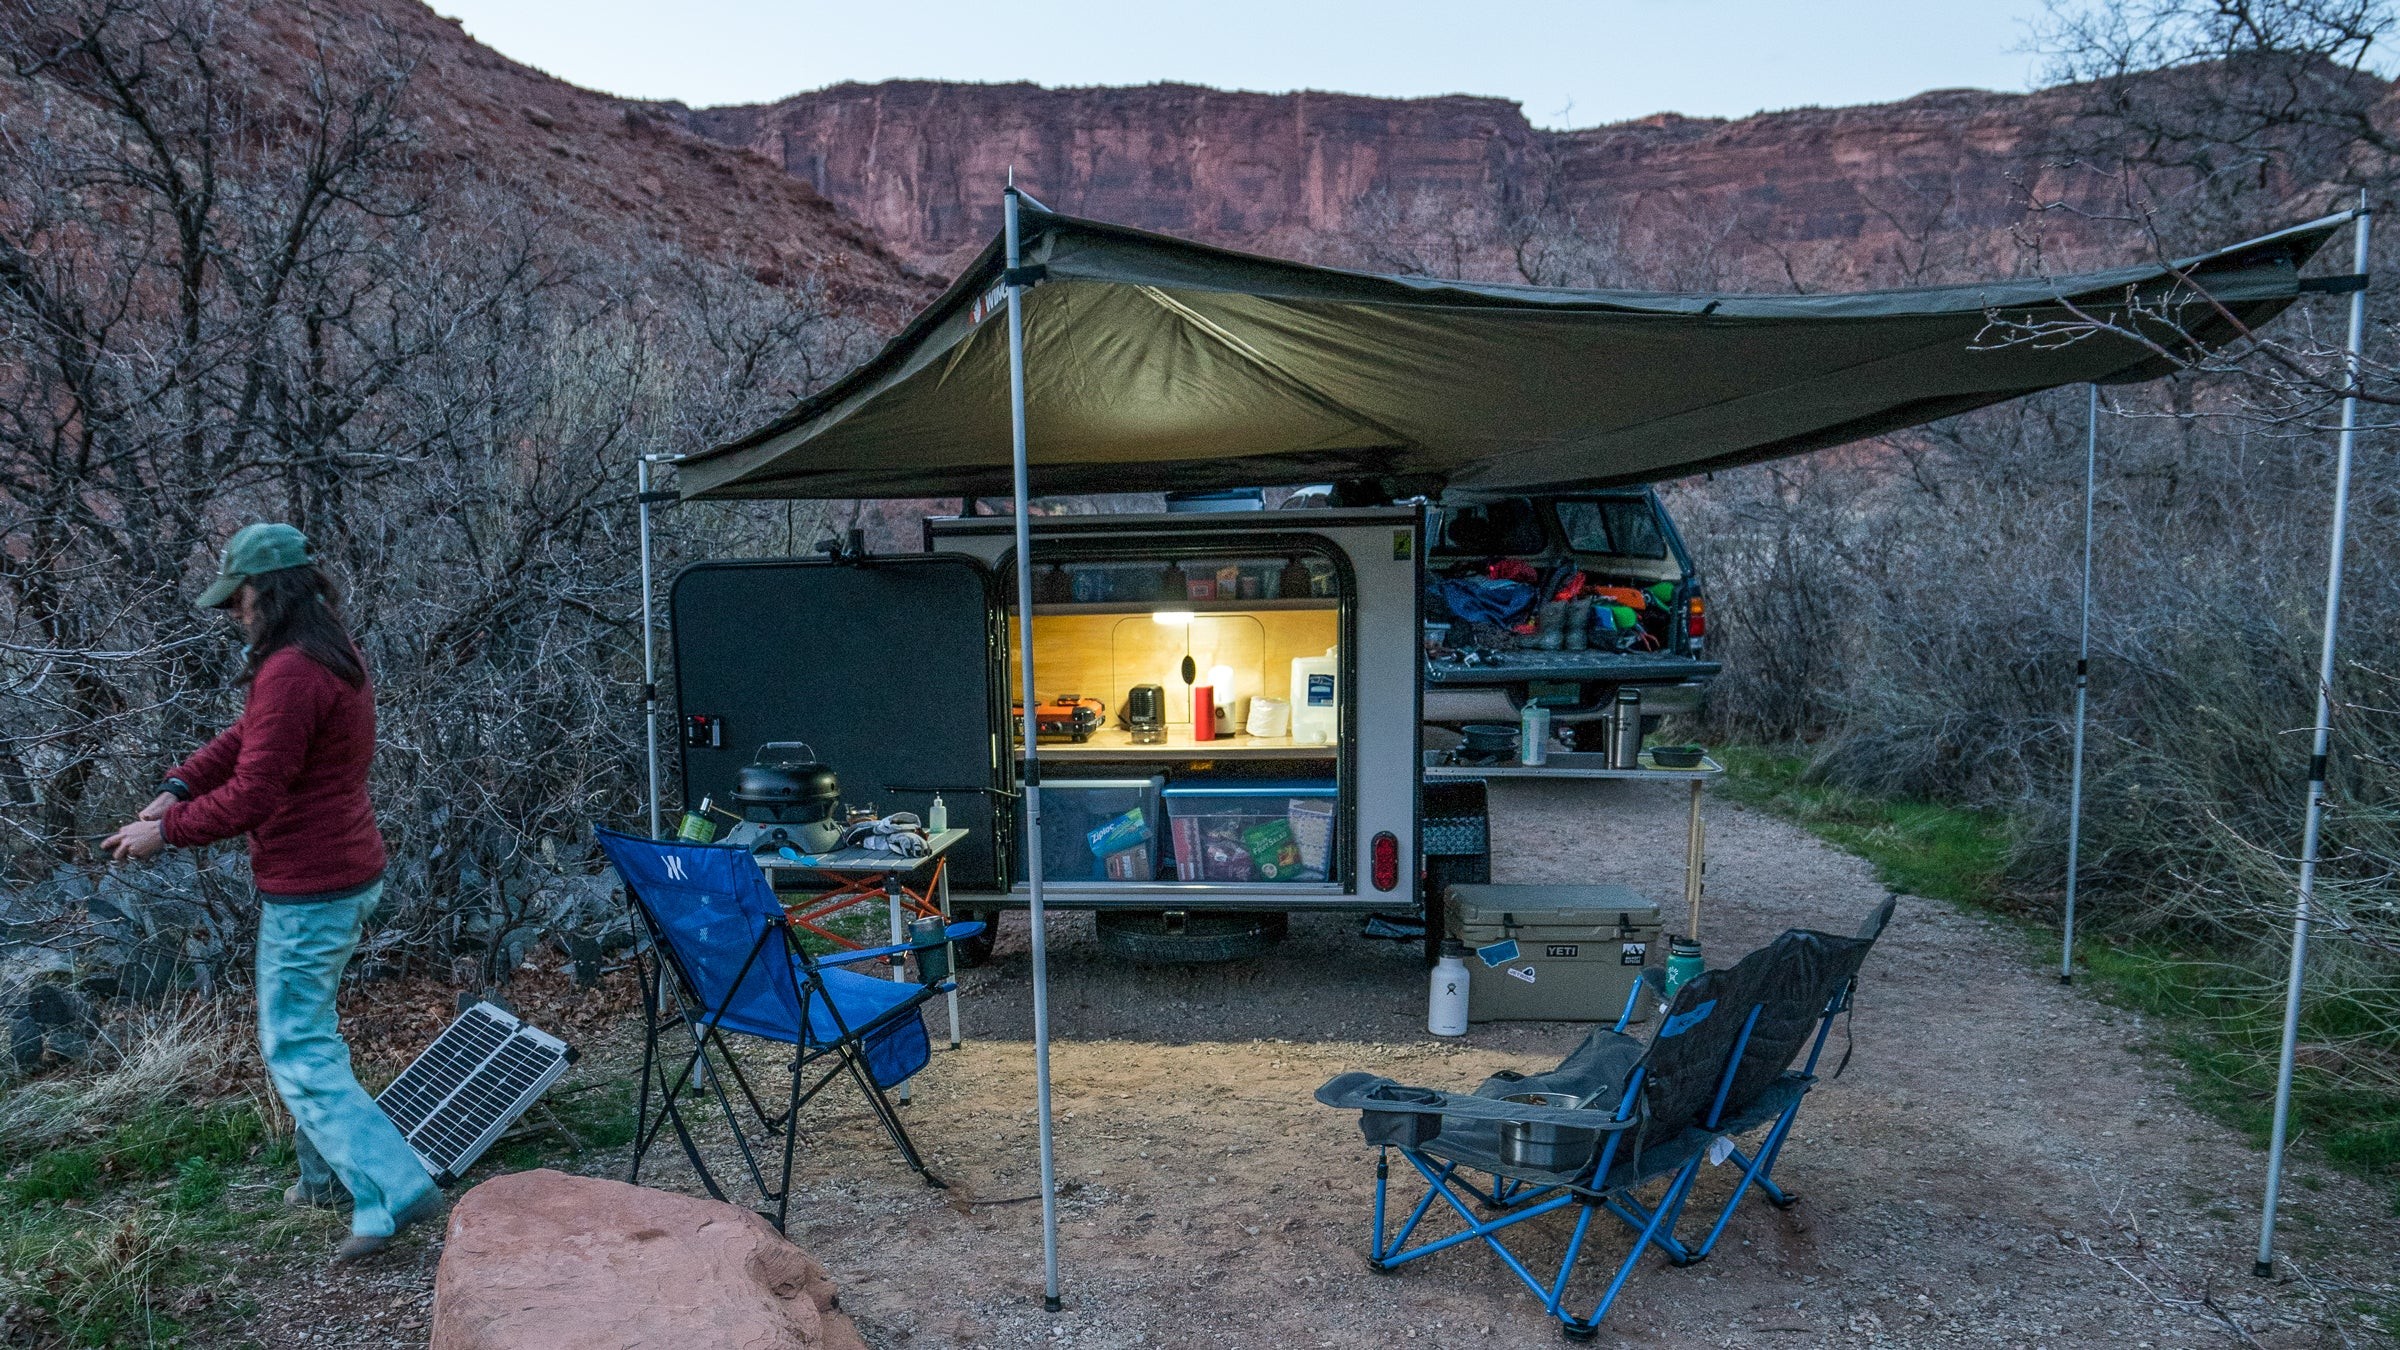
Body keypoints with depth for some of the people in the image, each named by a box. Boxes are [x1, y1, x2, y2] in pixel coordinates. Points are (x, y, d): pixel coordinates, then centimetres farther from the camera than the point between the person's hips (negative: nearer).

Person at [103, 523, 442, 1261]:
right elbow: (245, 738, 15)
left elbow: (253, 795, -21)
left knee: (296, 1048, -2)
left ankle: (395, 1192, -6)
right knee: (308, 1026, 23)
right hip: (351, 874, 10)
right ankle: (328, 1172, 34)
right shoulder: (337, 657, 10)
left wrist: (163, 831, -8)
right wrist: (179, 786, 2)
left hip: (310, 892, -10)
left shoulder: (290, 674, -22)